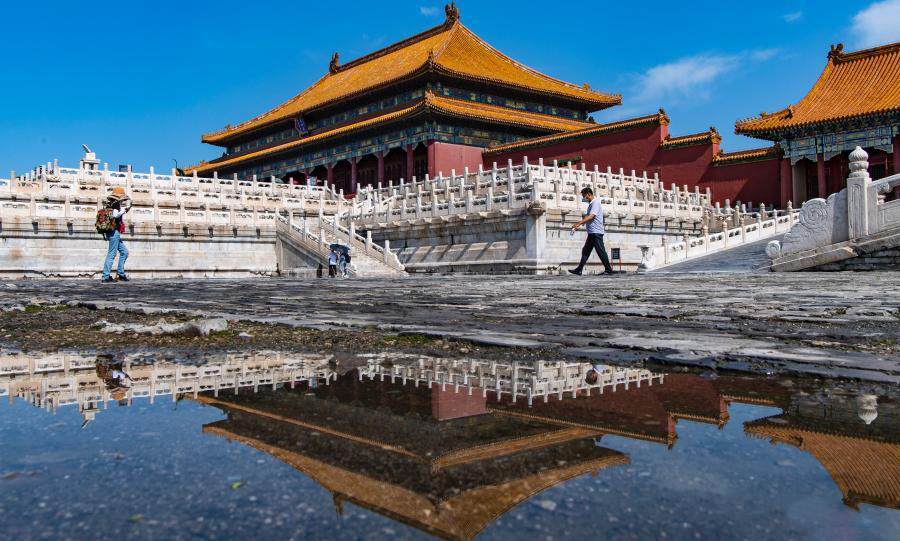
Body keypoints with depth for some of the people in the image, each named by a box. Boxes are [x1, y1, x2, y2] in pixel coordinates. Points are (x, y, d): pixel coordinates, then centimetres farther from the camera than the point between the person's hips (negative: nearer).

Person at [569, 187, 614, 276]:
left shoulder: (595, 203, -11)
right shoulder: (591, 204, 19)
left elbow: (591, 216, -23)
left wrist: (578, 224, -27)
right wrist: (578, 226, 20)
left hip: (596, 232, -10)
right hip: (592, 232, 10)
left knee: (601, 251, -6)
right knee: (585, 251, 7)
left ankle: (609, 269, 1)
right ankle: (579, 270, 7)